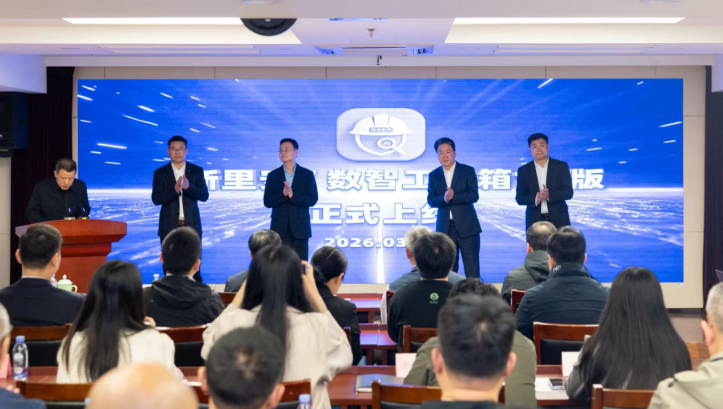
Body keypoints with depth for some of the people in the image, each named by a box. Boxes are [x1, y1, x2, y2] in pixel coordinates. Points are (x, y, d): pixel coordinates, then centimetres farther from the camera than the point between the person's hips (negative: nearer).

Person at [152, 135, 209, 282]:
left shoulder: (197, 171, 6)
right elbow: (156, 199, -5)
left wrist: (188, 187, -23)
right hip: (169, 226, 0)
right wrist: (174, 190, -23)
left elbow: (204, 195, -4)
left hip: (192, 226, 0)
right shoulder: (160, 173, 4)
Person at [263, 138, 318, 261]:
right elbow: (267, 202, 0)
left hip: (300, 227, -1)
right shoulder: (273, 175, 6)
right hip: (280, 228, 1)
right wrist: (282, 194, -18)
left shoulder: (307, 174, 3)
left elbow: (312, 200, -5)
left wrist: (293, 195, -18)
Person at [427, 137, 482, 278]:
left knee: (472, 268, -1)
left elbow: (474, 196, -9)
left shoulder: (468, 171, 1)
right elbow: (431, 200, -1)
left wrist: (454, 196, -23)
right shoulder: (434, 175, 8)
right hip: (445, 227, 2)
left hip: (466, 226, -2)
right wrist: (444, 198, -22)